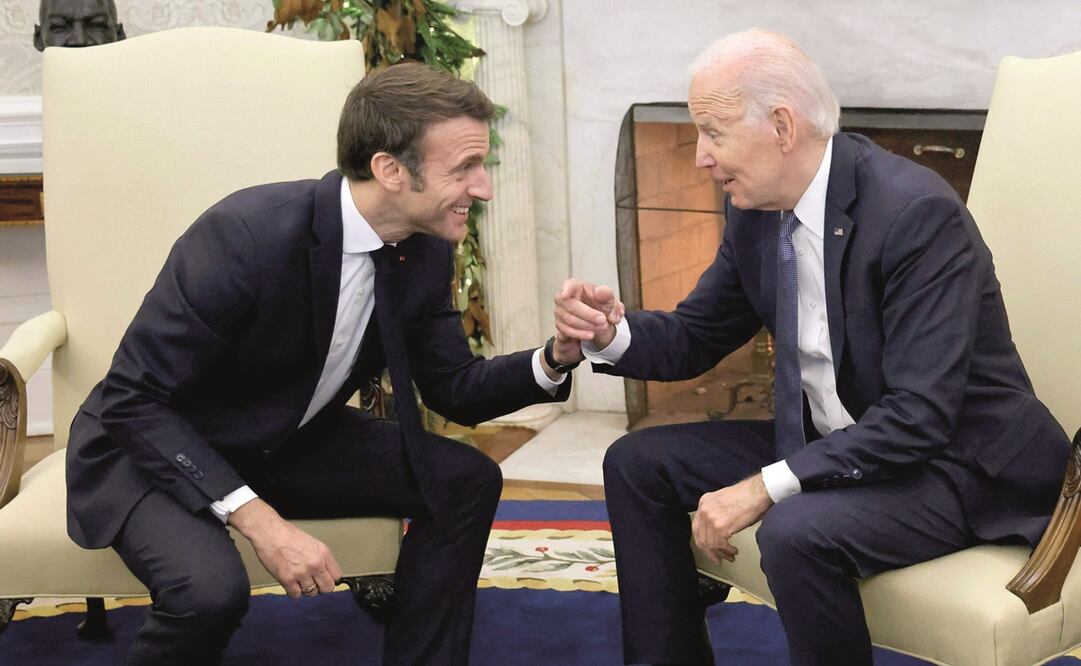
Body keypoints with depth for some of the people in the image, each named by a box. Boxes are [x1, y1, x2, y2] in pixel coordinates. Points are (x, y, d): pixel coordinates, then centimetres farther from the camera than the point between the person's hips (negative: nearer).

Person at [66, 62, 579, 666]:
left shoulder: (426, 253, -9)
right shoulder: (246, 234, -31)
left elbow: (456, 391, 4)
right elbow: (134, 400, -26)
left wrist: (555, 359, -17)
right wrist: (258, 519, -34)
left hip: (289, 444, 7)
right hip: (154, 449, -7)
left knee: (467, 480, -6)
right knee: (212, 590, -34)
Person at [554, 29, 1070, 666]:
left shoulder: (917, 213, -25)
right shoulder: (756, 209, -1)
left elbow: (920, 415, -30)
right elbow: (696, 337, 11)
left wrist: (764, 488, -31)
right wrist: (613, 334, -11)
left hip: (955, 457, -8)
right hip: (827, 441, 8)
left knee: (797, 531, -34)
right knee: (636, 464, 4)